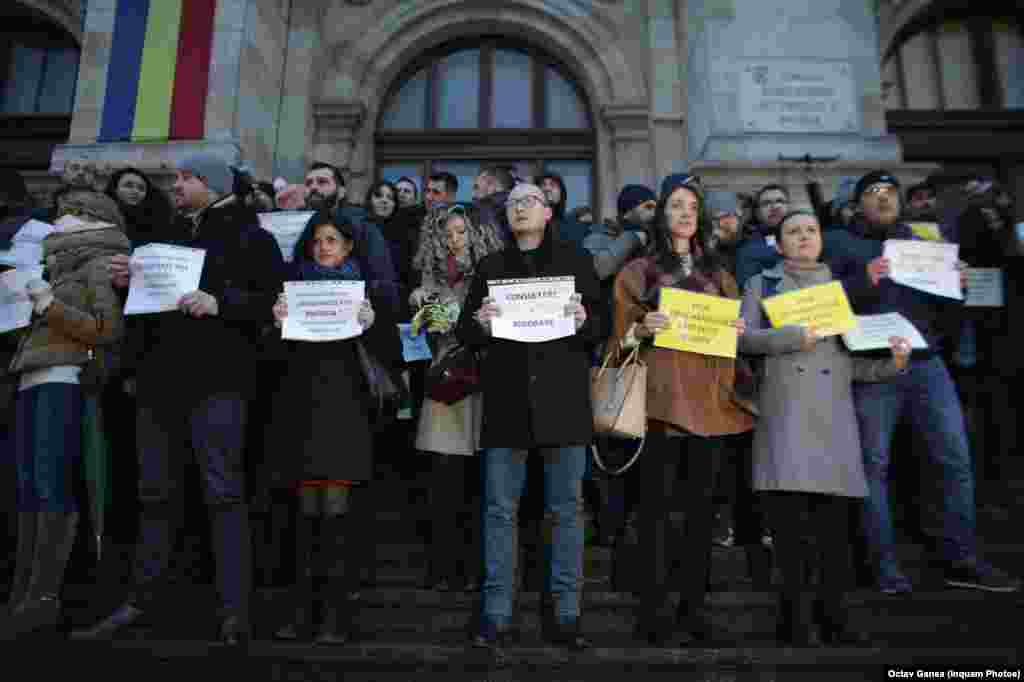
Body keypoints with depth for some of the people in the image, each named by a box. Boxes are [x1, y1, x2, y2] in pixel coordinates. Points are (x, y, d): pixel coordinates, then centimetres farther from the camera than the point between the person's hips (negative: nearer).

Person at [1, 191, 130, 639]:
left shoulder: (102, 265, 5)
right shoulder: (61, 270, 28)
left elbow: (109, 330, -8)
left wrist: (50, 306, -8)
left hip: (65, 379, -8)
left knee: (51, 483, -15)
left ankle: (44, 597, -15)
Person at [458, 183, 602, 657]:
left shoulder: (576, 260, 12)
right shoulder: (491, 266, 15)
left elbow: (602, 328, 8)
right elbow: (465, 334, 12)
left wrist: (584, 321, -13)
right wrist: (479, 322, -10)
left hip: (564, 400, -1)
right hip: (506, 400, 1)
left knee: (566, 510, 4)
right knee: (499, 510, 2)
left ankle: (564, 615, 16)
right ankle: (495, 617, 12)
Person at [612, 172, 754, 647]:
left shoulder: (717, 273, 19)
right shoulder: (640, 270, 7)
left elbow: (731, 326, 21)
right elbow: (621, 332, 3)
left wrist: (737, 331, 0)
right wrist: (642, 328, -17)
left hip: (710, 393, 4)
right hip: (662, 392, -4)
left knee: (701, 503, 7)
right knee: (658, 502, -4)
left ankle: (693, 607, 17)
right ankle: (654, 612, 4)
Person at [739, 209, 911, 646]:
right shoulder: (762, 284, 14)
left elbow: (854, 360, 18)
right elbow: (743, 337, -1)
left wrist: (892, 363, -1)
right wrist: (794, 336, -13)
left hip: (834, 414, 3)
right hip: (784, 413, -3)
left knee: (834, 521, 0)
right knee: (790, 522, -7)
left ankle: (831, 616, 12)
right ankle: (797, 621, 3)